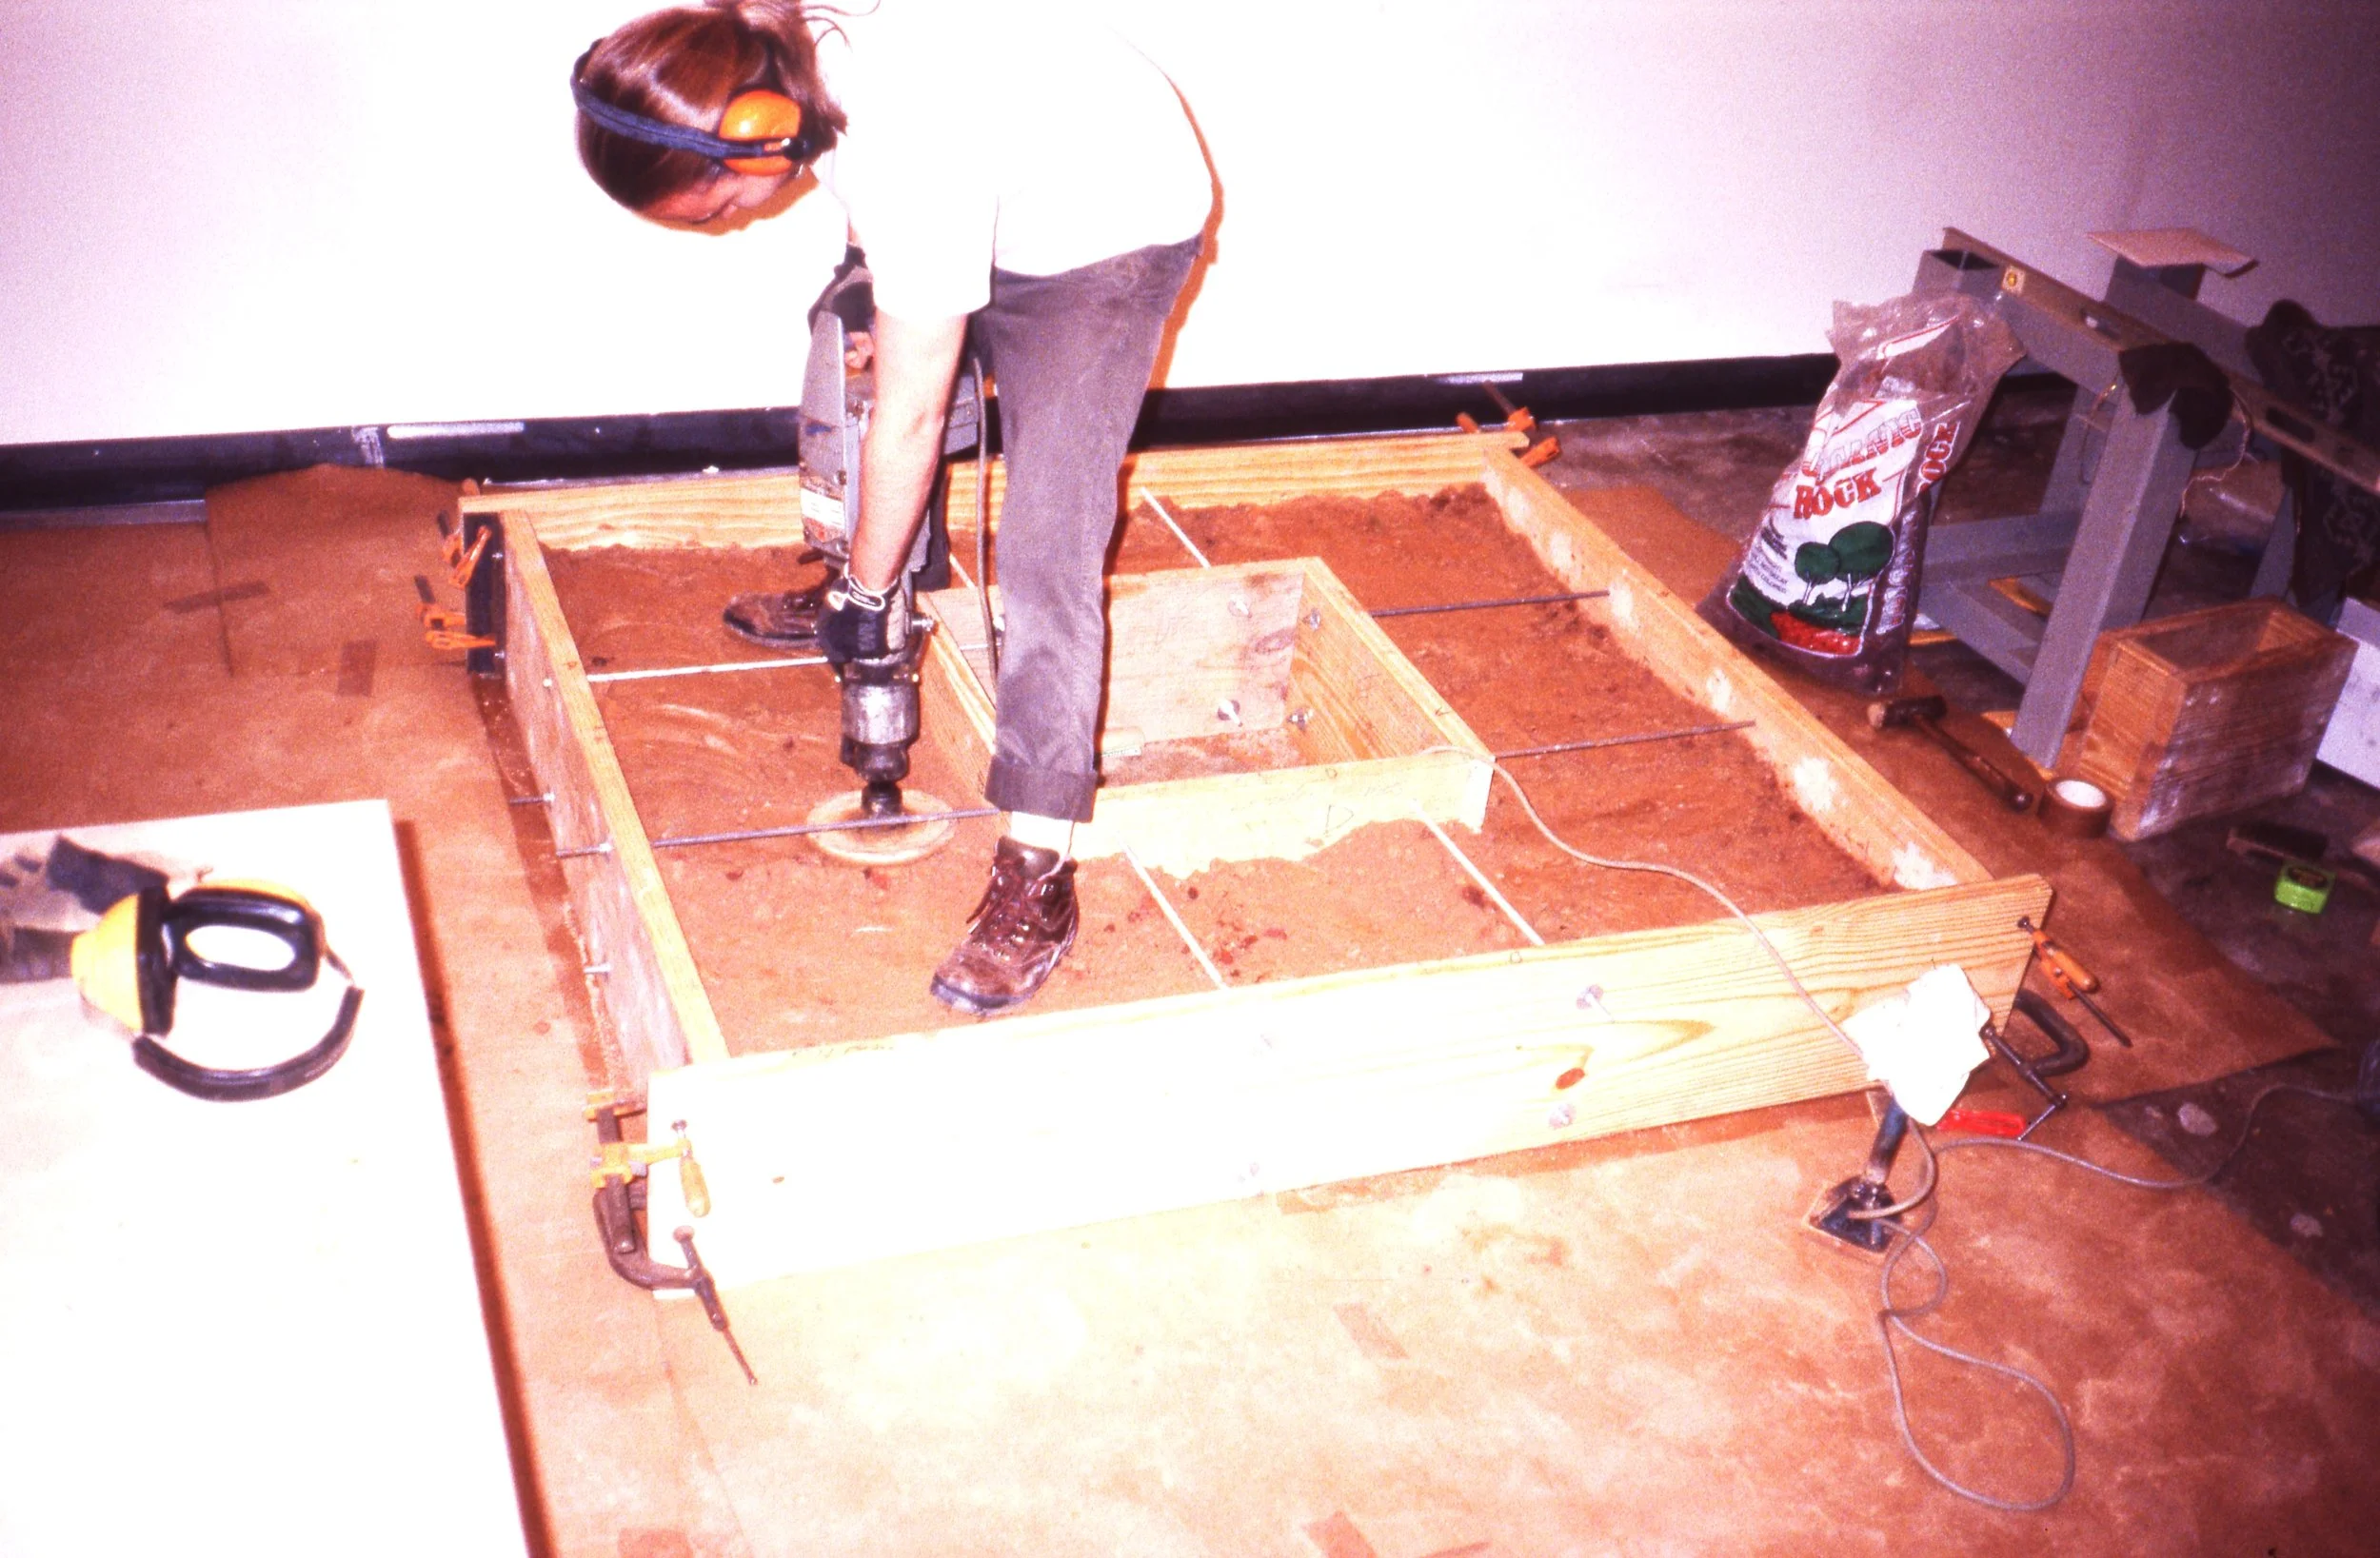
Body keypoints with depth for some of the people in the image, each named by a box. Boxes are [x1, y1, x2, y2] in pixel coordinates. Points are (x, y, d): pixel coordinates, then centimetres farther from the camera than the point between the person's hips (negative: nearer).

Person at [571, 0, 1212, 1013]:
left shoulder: (913, 158, -40)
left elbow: (909, 420, -30)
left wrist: (866, 595, -18)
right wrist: (868, 267, 4)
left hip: (1115, 226, -9)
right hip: (1008, 194, 9)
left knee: (1045, 550, -18)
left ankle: (1037, 879, -16)